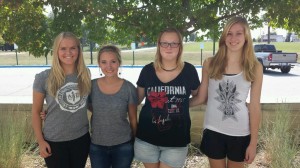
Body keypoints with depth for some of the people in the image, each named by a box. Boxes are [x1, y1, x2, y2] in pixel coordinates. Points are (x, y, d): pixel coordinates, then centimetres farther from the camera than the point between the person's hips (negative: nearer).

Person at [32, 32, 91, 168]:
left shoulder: (85, 75, -3)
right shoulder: (43, 78, -12)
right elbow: (36, 112, -5)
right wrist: (40, 141, -6)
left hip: (81, 138, 3)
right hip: (54, 141, -3)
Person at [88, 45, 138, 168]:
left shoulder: (129, 88, -11)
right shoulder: (91, 85, -7)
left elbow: (133, 119, -2)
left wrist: (136, 142, 5)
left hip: (123, 145, -1)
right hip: (97, 146, 2)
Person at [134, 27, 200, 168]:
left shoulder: (189, 70, -7)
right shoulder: (147, 70, -4)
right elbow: (137, 99, 9)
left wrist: (181, 104, -4)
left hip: (177, 140, -1)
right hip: (147, 137, 2)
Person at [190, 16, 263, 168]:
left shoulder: (254, 67, -5)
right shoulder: (210, 63, -4)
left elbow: (255, 106, -3)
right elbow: (201, 98, 4)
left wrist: (253, 142, -2)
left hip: (240, 133, 0)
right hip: (213, 131, 0)